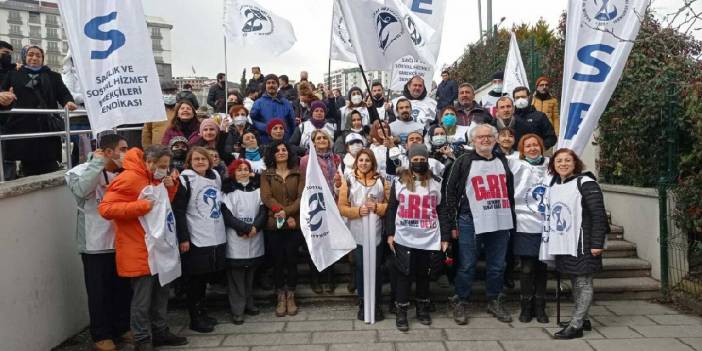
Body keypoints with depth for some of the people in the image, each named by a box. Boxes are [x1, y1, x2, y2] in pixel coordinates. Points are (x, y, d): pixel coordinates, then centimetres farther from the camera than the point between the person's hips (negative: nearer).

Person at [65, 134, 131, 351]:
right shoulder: (84, 171, -8)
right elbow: (81, 189, -30)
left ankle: (121, 328, 31)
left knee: (124, 288, 15)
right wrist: (98, 163, -22)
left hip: (121, 242, 6)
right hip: (96, 244, -6)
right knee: (100, 292, 5)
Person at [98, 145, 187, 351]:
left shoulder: (155, 179, 10)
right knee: (142, 297, 0)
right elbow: (105, 209, -21)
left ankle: (160, 332, 31)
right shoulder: (128, 179, -17)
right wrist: (141, 206, -25)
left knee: (161, 291, 17)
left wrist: (170, 187, 1)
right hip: (138, 250, -9)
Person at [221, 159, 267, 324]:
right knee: (236, 275, -1)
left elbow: (263, 211, 6)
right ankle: (237, 310, 4)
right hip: (236, 239, -3)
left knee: (250, 273, 12)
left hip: (255, 238, 4)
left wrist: (255, 227, -11)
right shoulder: (228, 191, -1)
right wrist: (245, 228, -13)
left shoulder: (257, 189, 10)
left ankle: (249, 304, 24)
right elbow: (227, 215, -8)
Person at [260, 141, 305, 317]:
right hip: (274, 224, 0)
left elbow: (302, 197, -2)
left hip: (295, 223, 0)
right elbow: (266, 197, -5)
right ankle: (281, 297, 15)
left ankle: (291, 296, 15)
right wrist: (283, 214, -16)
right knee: (278, 260, 3)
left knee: (291, 259, 1)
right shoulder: (266, 175, 7)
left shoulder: (298, 173, 8)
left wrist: (287, 212, -16)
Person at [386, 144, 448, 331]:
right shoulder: (399, 182, 3)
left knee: (423, 274, 11)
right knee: (404, 275, 2)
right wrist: (390, 233, -1)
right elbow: (391, 209, 5)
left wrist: (444, 237, 3)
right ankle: (401, 313, 10)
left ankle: (423, 309, 26)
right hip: (404, 238, -1)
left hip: (428, 238, 1)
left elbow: (442, 211, 6)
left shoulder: (436, 183, 5)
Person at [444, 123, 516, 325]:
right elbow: (450, 192, -1)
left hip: (500, 223, 4)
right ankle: (460, 303, 15)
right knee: (467, 266, 2)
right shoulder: (464, 162, 1)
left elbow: (510, 192, 19)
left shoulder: (502, 162, 13)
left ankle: (494, 302, 26)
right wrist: (453, 223, -5)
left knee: (497, 266, 11)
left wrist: (511, 219, 14)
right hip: (471, 223, -4)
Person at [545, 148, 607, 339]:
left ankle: (575, 325, 3)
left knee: (583, 283, 0)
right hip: (562, 245, 7)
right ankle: (580, 319, 28)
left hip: (581, 244, -7)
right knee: (574, 282, 16)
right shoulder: (553, 185, 11)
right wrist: (551, 240, 19)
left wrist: (597, 244, -18)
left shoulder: (585, 183, -11)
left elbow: (599, 214, -15)